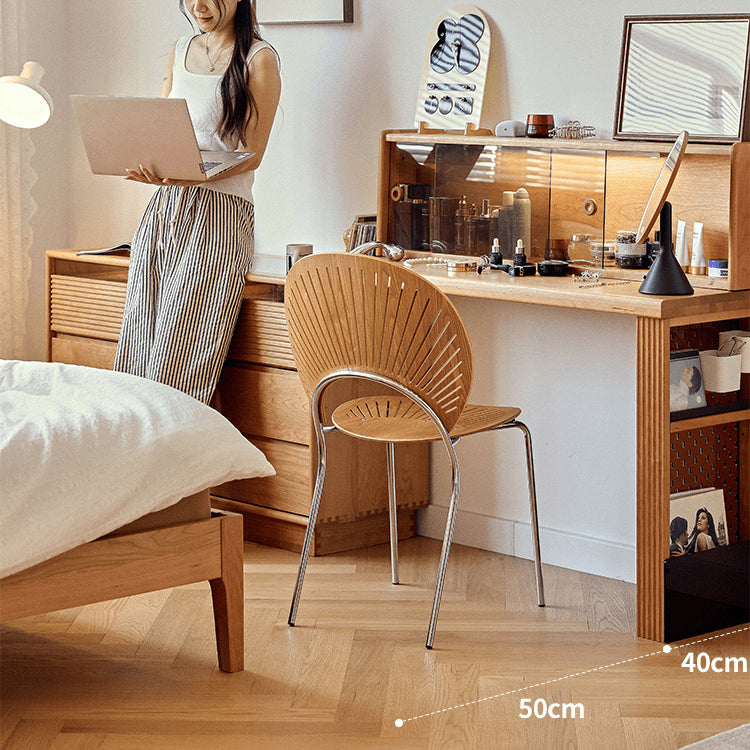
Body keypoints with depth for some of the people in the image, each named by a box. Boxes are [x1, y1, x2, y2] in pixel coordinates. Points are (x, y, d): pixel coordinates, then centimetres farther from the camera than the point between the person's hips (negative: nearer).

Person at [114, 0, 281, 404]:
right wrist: (147, 166, -6)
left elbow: (252, 154, -7)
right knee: (136, 349, 1)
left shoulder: (259, 59, -2)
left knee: (181, 368, -11)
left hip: (219, 215, -6)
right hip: (164, 209, 6)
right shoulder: (179, 52, 16)